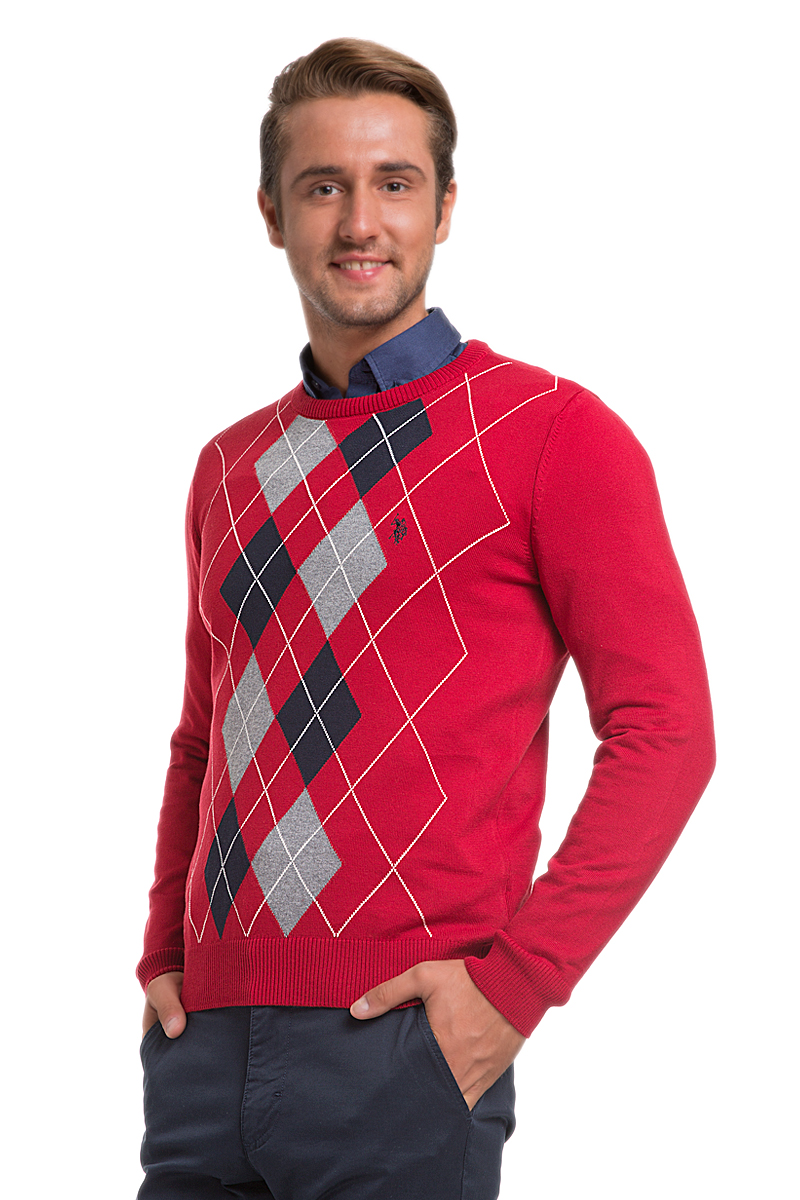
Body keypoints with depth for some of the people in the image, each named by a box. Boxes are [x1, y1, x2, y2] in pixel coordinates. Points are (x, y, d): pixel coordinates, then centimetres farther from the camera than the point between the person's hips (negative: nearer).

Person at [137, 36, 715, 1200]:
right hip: (206, 1040, 5)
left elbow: (665, 730, -8)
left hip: (402, 1043, -5)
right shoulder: (231, 467, 14)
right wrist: (165, 957, 10)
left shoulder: (551, 431, -4)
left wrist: (517, 980, -13)